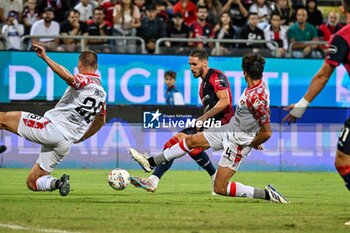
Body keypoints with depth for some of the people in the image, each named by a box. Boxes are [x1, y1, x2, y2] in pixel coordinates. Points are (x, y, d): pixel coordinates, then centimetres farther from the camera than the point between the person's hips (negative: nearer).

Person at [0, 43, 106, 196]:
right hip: (66, 142, 8)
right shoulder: (101, 92, 19)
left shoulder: (85, 81, -6)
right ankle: (56, 183, -12)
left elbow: (68, 77, -31)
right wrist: (80, 138, 42)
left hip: (52, 128, -8)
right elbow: (101, 120, 32)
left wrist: (45, 57, -36)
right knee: (32, 182, 13)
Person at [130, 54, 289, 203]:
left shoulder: (257, 99, -32)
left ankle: (267, 194, 1)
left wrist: (252, 145, -12)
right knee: (191, 140, 17)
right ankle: (151, 162, 32)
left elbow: (267, 132, -30)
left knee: (220, 188, -5)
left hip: (238, 142, -9)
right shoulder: (259, 84, -4)